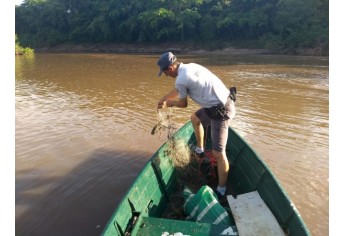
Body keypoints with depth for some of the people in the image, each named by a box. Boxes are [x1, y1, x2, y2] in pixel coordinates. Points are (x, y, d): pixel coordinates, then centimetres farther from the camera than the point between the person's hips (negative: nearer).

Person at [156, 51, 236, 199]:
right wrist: (163, 99, 33)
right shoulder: (190, 67, 9)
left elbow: (183, 104, 0)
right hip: (225, 102, 10)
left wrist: (168, 103, 18)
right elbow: (177, 90, 25)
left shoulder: (181, 80, -18)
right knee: (195, 118, 32)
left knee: (218, 153, -4)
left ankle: (221, 191, 9)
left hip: (221, 111, -10)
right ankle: (200, 150, 44)